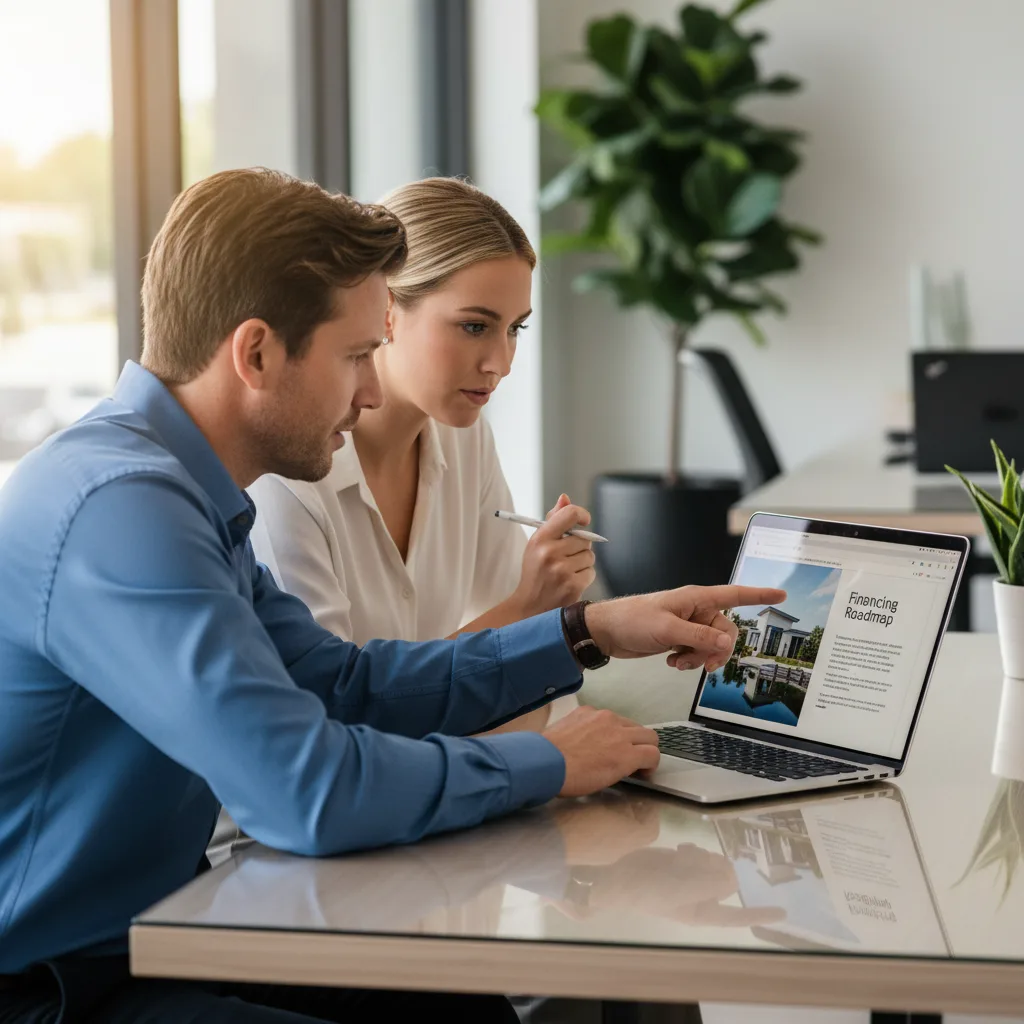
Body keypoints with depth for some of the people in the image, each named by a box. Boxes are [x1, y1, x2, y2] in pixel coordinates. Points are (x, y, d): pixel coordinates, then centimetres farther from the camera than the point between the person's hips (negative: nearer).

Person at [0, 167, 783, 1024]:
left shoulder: (179, 494, 8)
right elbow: (307, 789, -30)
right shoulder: (119, 504, -25)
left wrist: (588, 633, 11)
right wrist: (545, 763, -14)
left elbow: (342, 684, 15)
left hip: (133, 936, 9)